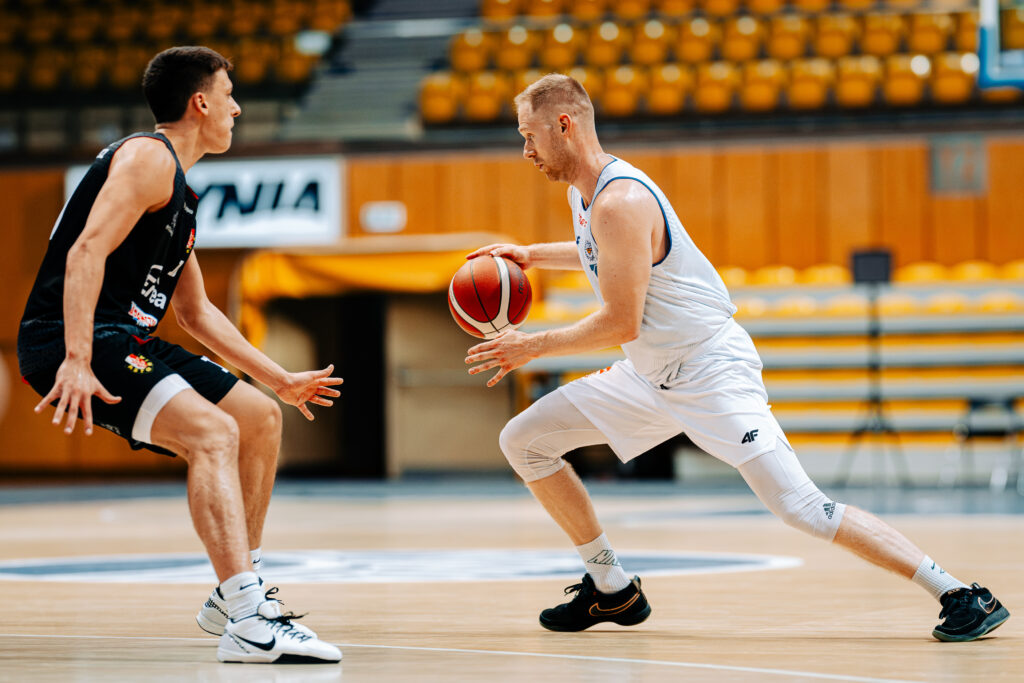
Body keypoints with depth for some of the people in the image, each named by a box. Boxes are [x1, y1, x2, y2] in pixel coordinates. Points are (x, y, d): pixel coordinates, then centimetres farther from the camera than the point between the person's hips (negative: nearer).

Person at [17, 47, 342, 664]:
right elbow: (87, 252, -23)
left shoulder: (181, 193, 23)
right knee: (213, 433, -27)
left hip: (128, 339, 11)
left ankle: (234, 596, 21)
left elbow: (197, 312, 29)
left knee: (261, 420, 15)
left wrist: (280, 380, 29)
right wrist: (77, 360, -34)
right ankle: (250, 623, -36)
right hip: (69, 338, -11)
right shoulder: (148, 158, -9)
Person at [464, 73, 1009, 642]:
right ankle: (612, 590, 16)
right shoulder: (584, 189, 8)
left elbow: (620, 322, -24)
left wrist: (534, 347, -13)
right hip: (650, 375, 10)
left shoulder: (619, 202, -23)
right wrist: (533, 255, 25)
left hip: (710, 371, -10)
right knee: (523, 441, 8)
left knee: (800, 507, -19)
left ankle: (962, 597, -16)